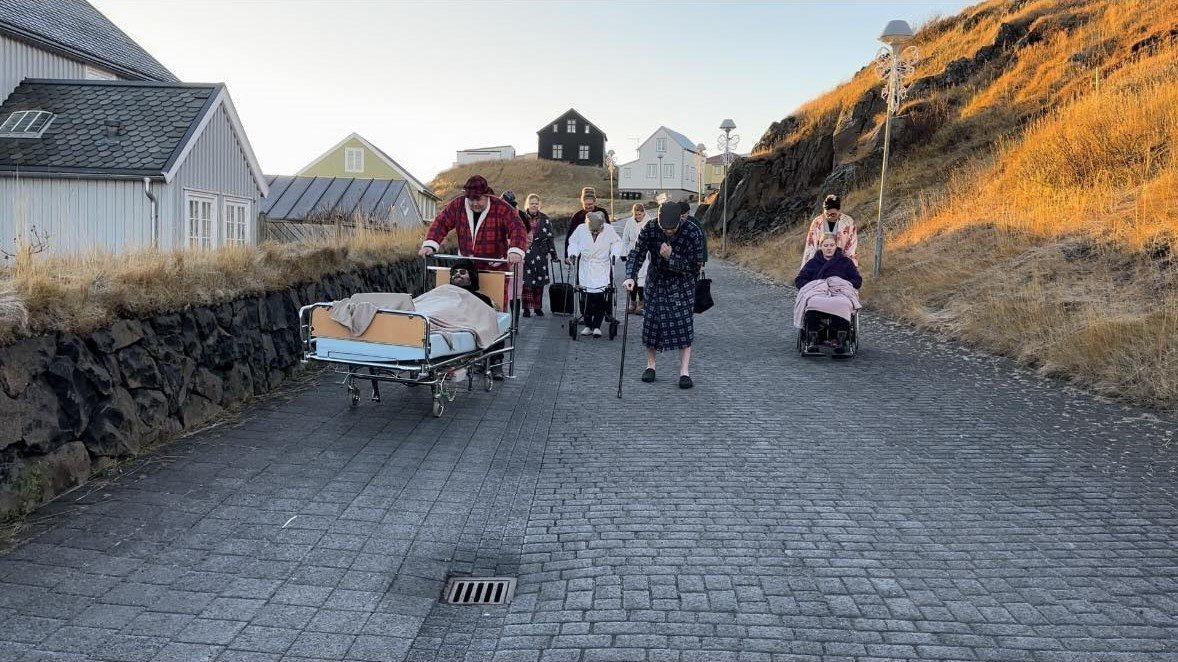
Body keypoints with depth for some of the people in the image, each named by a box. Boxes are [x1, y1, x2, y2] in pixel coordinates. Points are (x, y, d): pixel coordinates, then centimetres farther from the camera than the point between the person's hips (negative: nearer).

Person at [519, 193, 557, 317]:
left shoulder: (545, 219, 8)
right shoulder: (521, 217, 2)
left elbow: (550, 237, 10)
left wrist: (552, 252, 6)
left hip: (540, 255, 2)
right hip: (524, 254, -2)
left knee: (539, 282, 4)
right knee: (526, 281, -6)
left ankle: (538, 307, 15)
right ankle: (526, 308, -1)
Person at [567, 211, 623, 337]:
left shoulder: (609, 229, -7)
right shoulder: (581, 229, -5)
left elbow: (617, 242, 7)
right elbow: (573, 242, 8)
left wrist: (614, 254, -8)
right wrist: (572, 253, -8)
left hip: (603, 269, -1)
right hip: (586, 268, 1)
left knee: (600, 298, -9)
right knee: (588, 297, -2)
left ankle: (597, 326, 0)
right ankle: (588, 325, 10)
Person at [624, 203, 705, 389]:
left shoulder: (693, 233, -23)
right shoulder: (650, 229, -17)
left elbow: (695, 266, -20)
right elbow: (637, 253, -14)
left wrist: (671, 257, -31)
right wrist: (630, 276, -29)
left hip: (682, 284, -2)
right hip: (656, 281, 2)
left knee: (684, 324, -8)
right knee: (652, 321, 3)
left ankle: (684, 371, -2)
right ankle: (650, 365, 20)